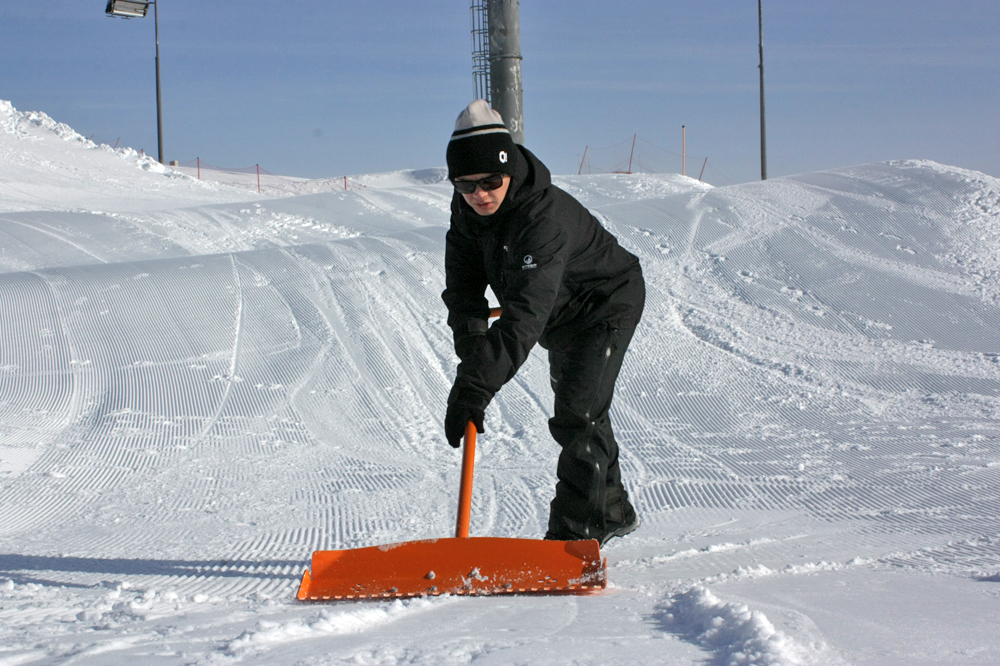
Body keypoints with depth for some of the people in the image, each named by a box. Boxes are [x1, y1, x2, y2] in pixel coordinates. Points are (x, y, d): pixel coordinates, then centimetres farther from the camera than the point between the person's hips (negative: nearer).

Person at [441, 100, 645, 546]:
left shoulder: (545, 218, -41)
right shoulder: (466, 213, -16)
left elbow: (527, 313, -49)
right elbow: (463, 290, -16)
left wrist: (477, 385, -56)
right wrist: (472, 359, -33)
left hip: (608, 304, -8)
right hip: (562, 318, 8)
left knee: (577, 417, -18)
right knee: (582, 416, 20)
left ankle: (574, 534, -9)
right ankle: (612, 511, 38)